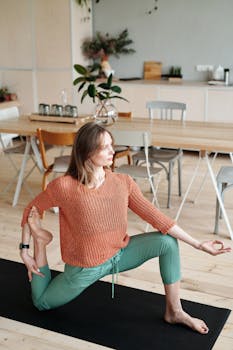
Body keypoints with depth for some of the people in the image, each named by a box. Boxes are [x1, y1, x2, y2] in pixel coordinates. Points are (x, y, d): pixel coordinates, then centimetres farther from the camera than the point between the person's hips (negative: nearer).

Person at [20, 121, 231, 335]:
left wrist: (198, 245, -14)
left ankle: (174, 311, 0)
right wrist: (25, 250, -8)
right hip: (85, 268, -2)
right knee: (41, 302, 11)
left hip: (120, 254, 3)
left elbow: (155, 216, -12)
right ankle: (41, 240, 19)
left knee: (168, 242, -14)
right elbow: (32, 210, -8)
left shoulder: (123, 183, -13)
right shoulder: (64, 186, -24)